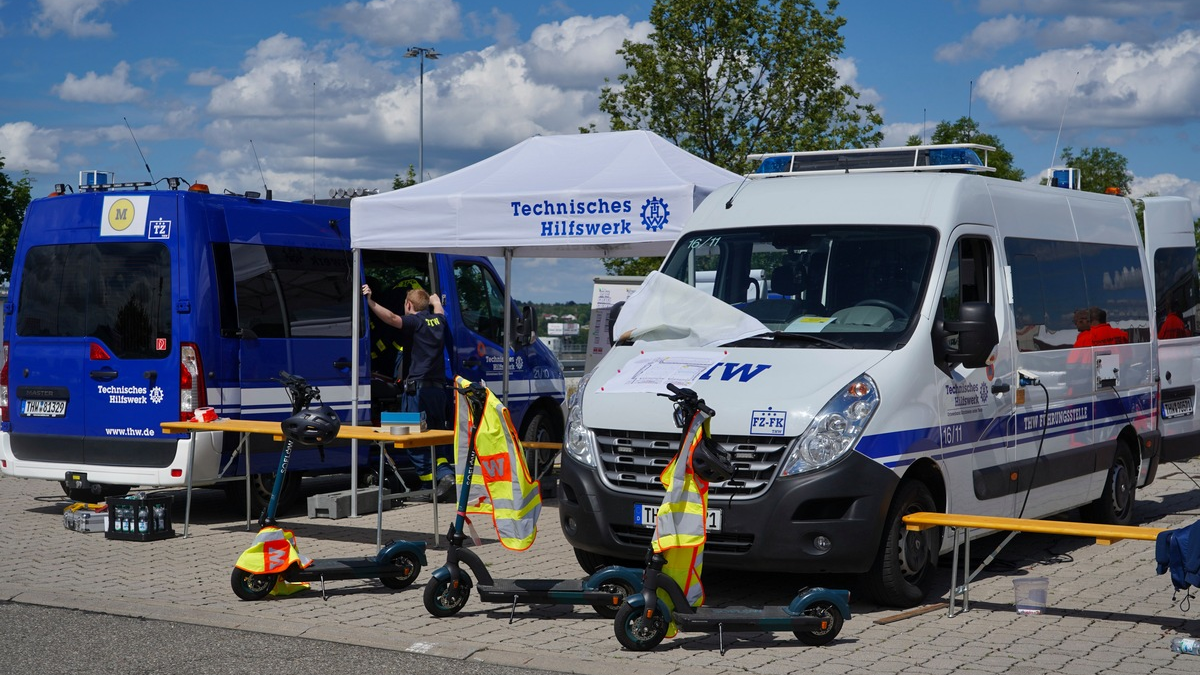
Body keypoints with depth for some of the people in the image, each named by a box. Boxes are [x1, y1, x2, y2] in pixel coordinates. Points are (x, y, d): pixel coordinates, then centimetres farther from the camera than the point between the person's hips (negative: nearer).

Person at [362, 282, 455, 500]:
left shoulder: (414, 321, -5)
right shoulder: (438, 320, 15)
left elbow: (392, 318, -26)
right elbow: (438, 307, 40)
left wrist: (370, 302, -27)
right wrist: (435, 299, 61)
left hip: (417, 386, -7)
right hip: (438, 386, 7)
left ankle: (430, 483, -6)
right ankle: (446, 473, -4)